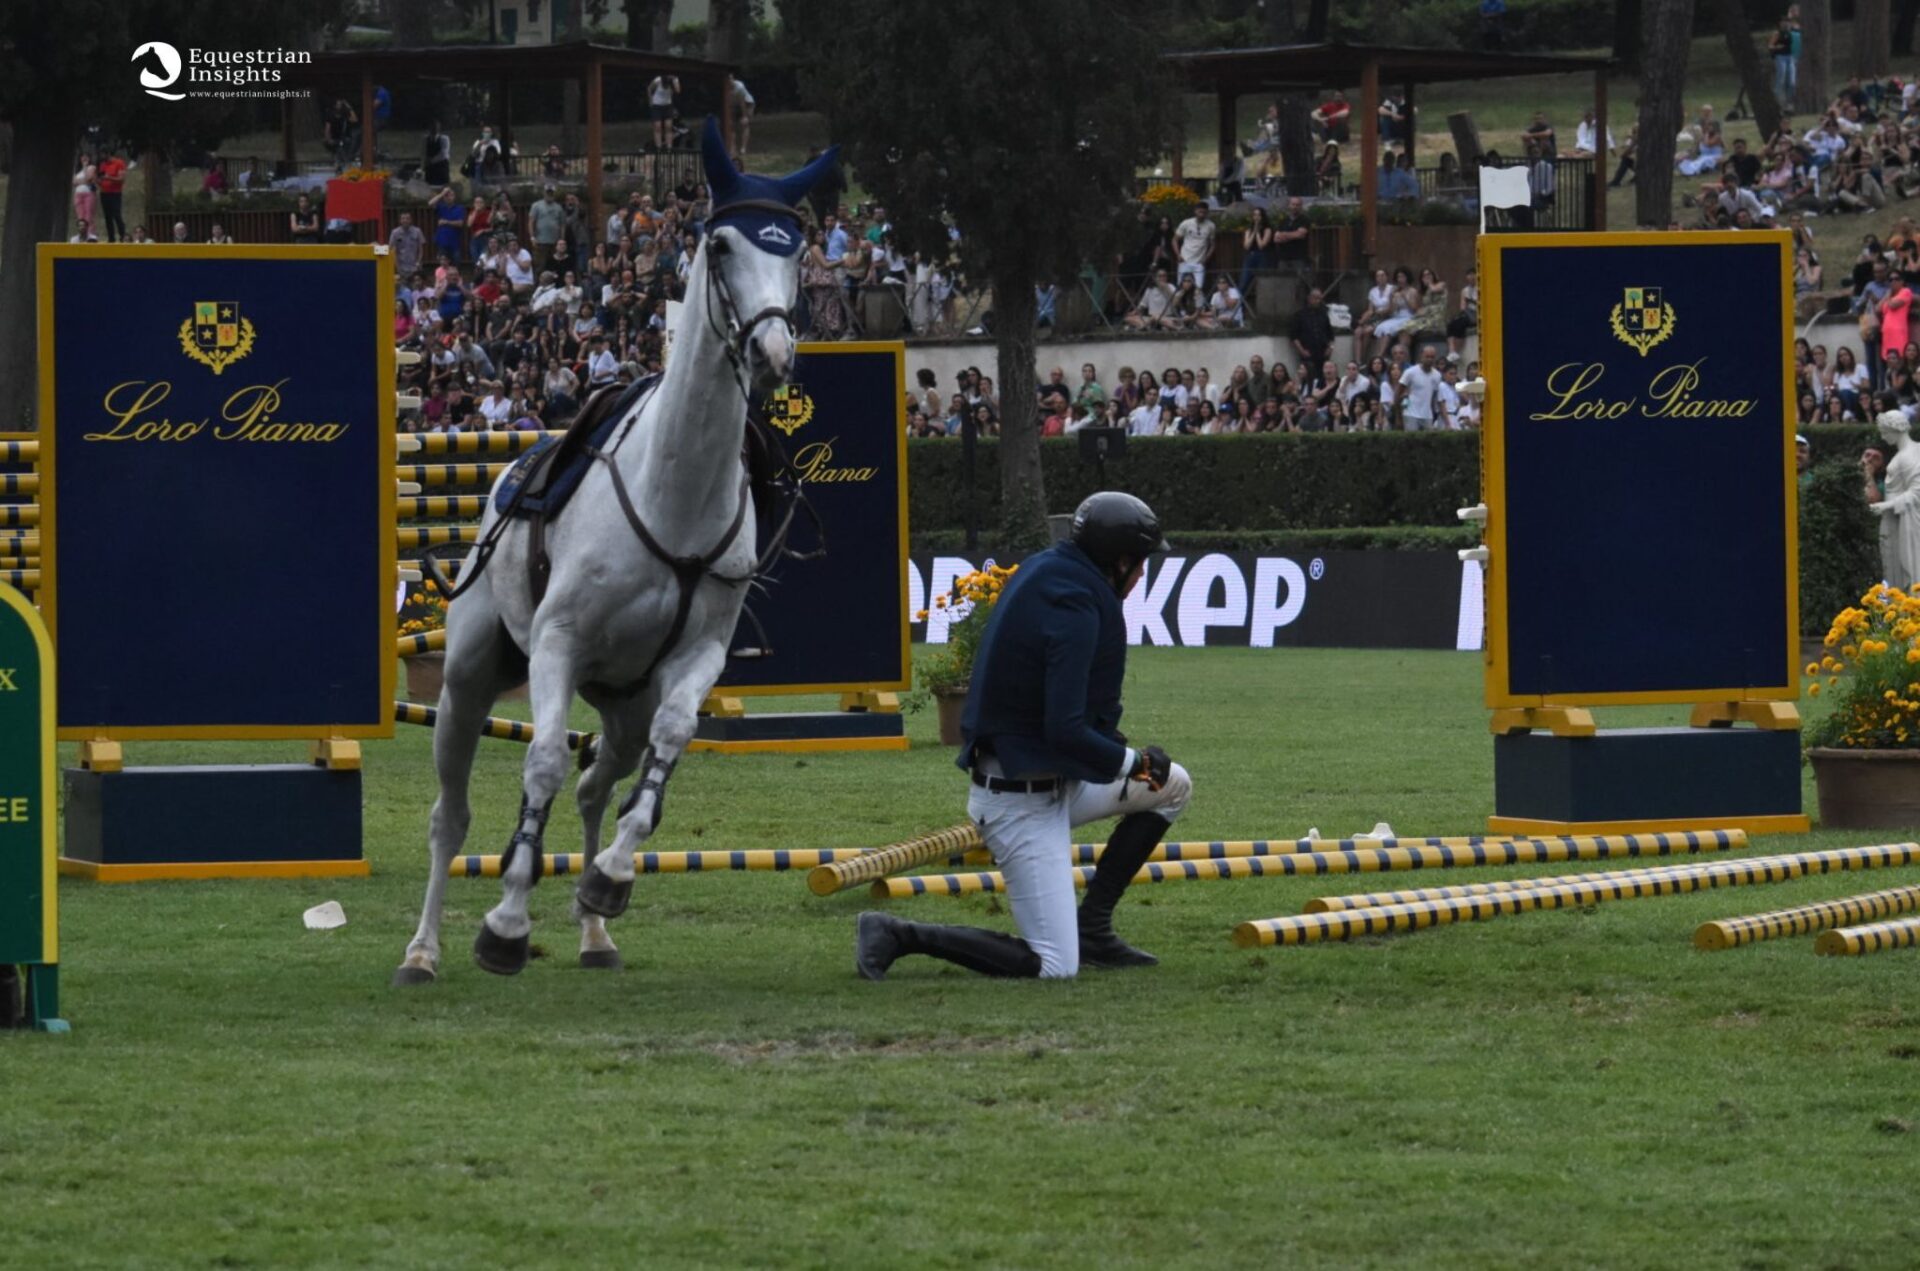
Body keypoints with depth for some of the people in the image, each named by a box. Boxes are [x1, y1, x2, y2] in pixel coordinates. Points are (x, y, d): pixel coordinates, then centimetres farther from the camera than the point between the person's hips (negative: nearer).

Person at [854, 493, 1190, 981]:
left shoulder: (1042, 572, 5)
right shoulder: (1073, 608, -24)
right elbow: (1065, 731, -27)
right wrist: (1134, 762, -12)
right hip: (1023, 802, -10)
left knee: (1173, 786, 20)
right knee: (1055, 967, -11)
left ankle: (1092, 927, 18)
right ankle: (899, 935, -6)